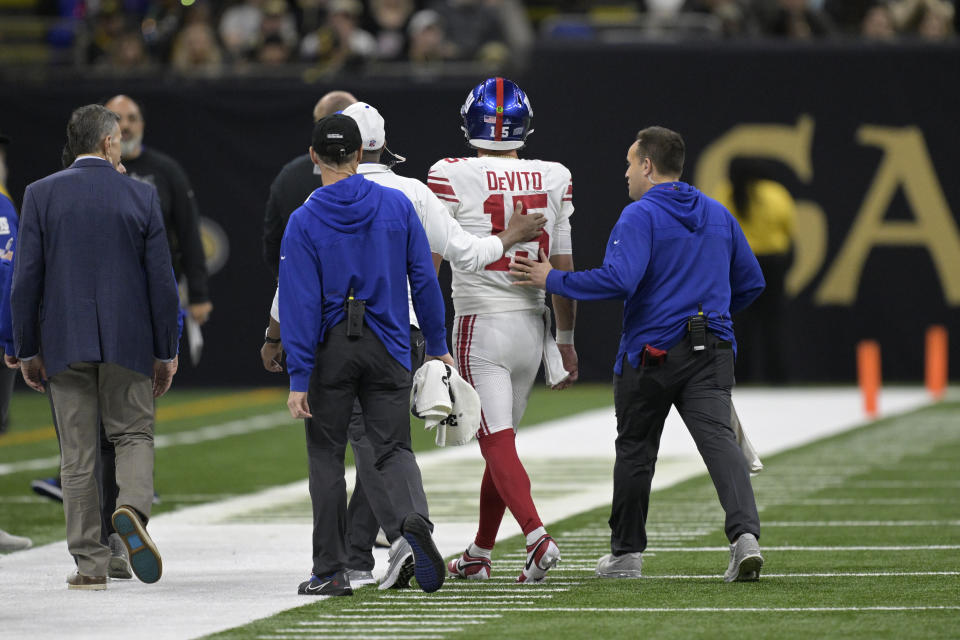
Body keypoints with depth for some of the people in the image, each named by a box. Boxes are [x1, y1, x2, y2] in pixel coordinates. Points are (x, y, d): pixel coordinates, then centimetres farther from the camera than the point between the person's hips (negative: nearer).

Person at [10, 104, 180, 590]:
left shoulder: (41, 195, -1)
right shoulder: (141, 197, -1)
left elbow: (26, 280, -3)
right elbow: (162, 281, -1)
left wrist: (26, 350, 4)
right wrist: (166, 352, 6)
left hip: (65, 344, 0)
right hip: (129, 341, 0)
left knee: (77, 457, 6)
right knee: (134, 434, 13)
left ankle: (89, 564, 5)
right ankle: (133, 507, -17)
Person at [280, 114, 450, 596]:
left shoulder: (304, 221, -6)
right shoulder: (397, 206, 2)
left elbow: (300, 303, -10)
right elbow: (424, 280, 3)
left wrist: (298, 378, -10)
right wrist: (437, 346, 12)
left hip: (330, 351, -2)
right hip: (388, 348, 2)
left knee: (326, 456, 9)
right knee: (394, 448, 6)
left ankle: (330, 570, 9)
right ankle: (413, 517, -27)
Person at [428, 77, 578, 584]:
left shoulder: (453, 178, -9)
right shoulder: (553, 180, 3)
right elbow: (563, 271, 7)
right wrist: (566, 343, 15)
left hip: (481, 327, -4)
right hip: (531, 326, 4)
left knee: (497, 442, -6)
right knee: (501, 439, 16)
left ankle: (538, 538, -26)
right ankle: (478, 554, 26)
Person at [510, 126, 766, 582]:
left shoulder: (640, 216, -8)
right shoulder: (718, 215, 13)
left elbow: (617, 280, -21)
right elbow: (750, 283, 18)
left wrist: (552, 280, -12)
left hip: (651, 352, -4)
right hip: (712, 350, 4)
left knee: (635, 450, 12)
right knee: (718, 438, -8)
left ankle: (626, 553, 22)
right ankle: (745, 533, -30)